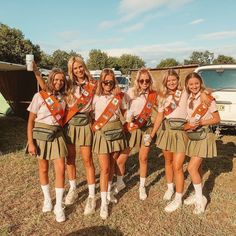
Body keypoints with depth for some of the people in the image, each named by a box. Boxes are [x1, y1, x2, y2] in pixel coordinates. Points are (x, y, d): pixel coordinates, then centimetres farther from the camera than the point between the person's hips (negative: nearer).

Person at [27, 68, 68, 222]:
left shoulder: (63, 98, 4)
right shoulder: (39, 96, -7)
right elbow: (31, 120, -7)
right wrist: (31, 142, -11)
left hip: (57, 135, 2)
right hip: (40, 135, -2)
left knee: (61, 169, -5)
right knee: (43, 169, 11)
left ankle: (59, 206, 8)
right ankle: (47, 199, 33)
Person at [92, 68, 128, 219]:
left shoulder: (120, 96, 3)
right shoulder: (96, 97, -3)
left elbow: (125, 113, 12)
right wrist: (93, 126, -7)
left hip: (117, 132, 3)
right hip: (102, 134, -2)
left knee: (112, 166, 15)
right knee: (104, 169, -3)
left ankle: (108, 193, 36)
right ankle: (104, 203, 7)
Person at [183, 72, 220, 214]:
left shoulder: (207, 98, -11)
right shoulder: (188, 99, 6)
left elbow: (217, 119, -9)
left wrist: (201, 123, -22)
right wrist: (187, 126, -4)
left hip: (204, 136, -6)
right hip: (192, 136, 6)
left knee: (192, 168, -10)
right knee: (197, 168, 14)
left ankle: (200, 198, 9)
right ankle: (198, 195, 28)